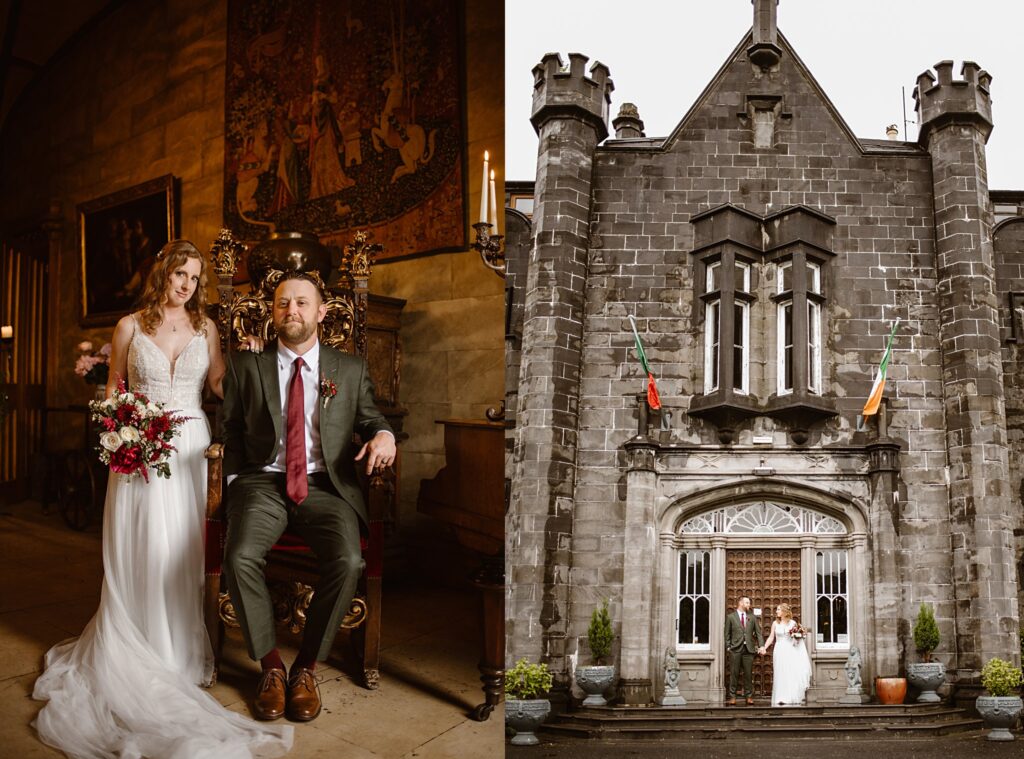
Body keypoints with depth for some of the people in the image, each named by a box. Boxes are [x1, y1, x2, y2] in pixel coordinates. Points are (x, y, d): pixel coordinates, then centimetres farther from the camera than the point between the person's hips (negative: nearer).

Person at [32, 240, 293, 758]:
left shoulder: (205, 328, 9)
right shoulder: (130, 326, 6)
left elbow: (221, 386, 7)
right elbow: (113, 387, 9)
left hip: (189, 446, 1)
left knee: (181, 549, 1)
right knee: (139, 547, 0)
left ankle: (180, 650, 14)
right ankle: (138, 652, 14)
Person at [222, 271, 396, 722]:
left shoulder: (351, 370, 14)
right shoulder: (245, 366, 13)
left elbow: (370, 418, 16)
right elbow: (229, 429, 14)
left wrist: (384, 435, -8)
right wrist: (234, 480, -1)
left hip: (325, 486, 0)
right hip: (262, 483, 1)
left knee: (347, 562, -28)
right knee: (240, 557, -29)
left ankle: (307, 668, -4)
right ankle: (270, 665, -4)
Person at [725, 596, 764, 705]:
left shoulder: (752, 617, 12)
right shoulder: (731, 617, 4)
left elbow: (758, 633, 8)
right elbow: (727, 634, 4)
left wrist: (761, 646, -4)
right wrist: (728, 647, -5)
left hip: (749, 649, 2)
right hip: (735, 649, -2)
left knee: (748, 674, 5)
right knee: (734, 674, 0)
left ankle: (749, 697, 13)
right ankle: (732, 697, 6)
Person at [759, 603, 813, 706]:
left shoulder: (793, 623, 2)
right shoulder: (775, 623, 4)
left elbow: (798, 636, 12)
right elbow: (771, 637, 3)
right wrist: (764, 647, -8)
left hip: (790, 651, -1)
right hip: (779, 651, 1)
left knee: (792, 674, -3)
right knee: (780, 675, 0)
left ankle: (792, 698, 9)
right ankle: (781, 698, 5)